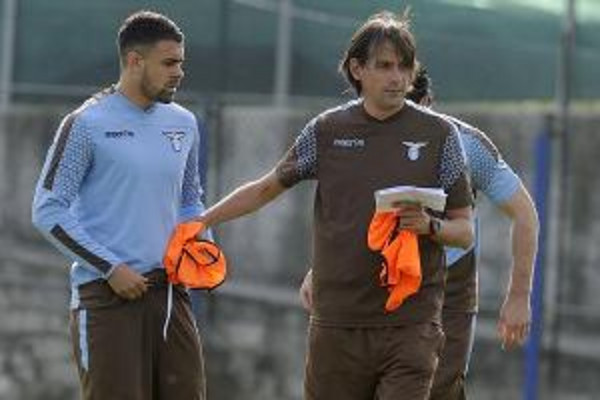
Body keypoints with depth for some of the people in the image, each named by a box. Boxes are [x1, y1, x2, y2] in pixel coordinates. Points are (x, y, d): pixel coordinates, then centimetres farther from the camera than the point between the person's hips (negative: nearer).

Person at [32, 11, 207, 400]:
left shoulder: (183, 124, 12)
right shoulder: (87, 125, -6)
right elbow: (48, 211, -7)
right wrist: (110, 268, -12)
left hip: (169, 290, 6)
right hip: (106, 294, -6)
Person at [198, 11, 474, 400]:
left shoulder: (439, 134, 3)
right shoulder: (327, 130, 7)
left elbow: (465, 231, 6)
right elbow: (267, 188, 19)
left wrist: (429, 226, -15)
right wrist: (200, 222, 12)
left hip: (410, 324, -2)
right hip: (337, 322, 2)